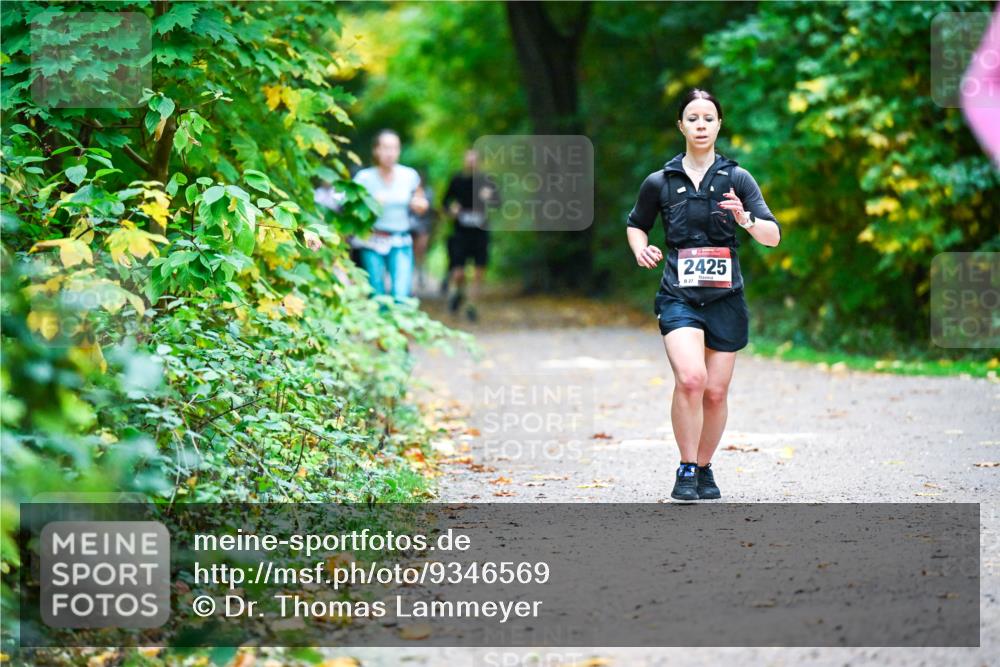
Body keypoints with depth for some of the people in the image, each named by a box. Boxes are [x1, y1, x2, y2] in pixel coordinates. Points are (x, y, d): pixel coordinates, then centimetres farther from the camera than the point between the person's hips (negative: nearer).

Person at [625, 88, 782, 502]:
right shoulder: (660, 183, 4)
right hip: (678, 297, -1)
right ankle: (686, 470, -10)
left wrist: (745, 218, -21)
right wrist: (641, 250, -1)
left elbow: (773, 236, -1)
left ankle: (704, 468, 26)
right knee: (690, 378, -23)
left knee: (716, 392, 5)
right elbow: (636, 225, 20)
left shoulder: (737, 179, 3)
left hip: (725, 297, 1)